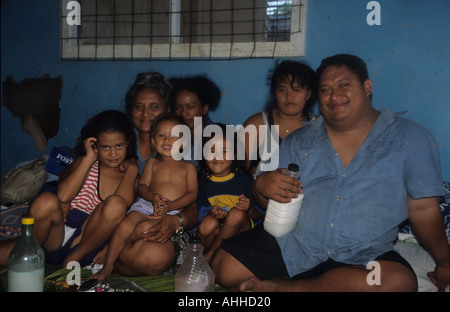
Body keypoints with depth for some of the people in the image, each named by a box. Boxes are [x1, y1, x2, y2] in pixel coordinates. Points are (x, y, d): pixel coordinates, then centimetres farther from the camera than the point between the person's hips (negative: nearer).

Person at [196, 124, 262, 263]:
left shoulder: (244, 179, -2)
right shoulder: (202, 181, 2)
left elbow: (258, 216, 0)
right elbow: (199, 213, 0)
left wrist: (249, 209, -24)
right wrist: (210, 213, -22)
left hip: (240, 231, 0)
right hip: (214, 233, 0)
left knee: (237, 213, -31)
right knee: (209, 223, -32)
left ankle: (209, 256, -17)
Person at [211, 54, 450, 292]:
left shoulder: (411, 139, 3)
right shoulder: (297, 141, 9)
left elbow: (424, 209, 4)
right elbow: (267, 200, 9)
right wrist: (262, 186, -14)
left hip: (363, 256, 0)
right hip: (291, 244, 1)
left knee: (399, 281, -32)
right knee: (225, 267, -16)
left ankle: (281, 286, -16)